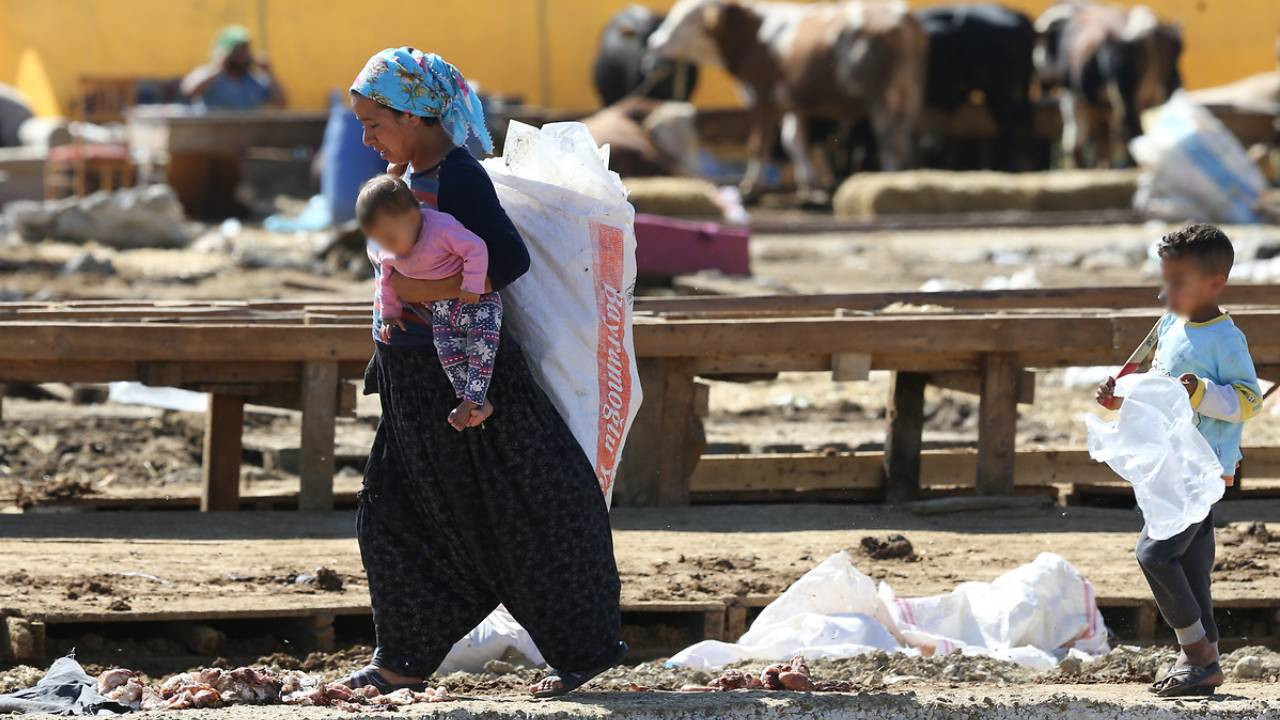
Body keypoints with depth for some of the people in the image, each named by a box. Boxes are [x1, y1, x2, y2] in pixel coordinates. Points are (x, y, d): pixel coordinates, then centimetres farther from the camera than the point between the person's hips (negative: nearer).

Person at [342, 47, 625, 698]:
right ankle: (406, 661, 17)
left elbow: (509, 260, -27)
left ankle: (584, 650, 8)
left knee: (519, 519, -1)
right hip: (414, 381, 9)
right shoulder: (406, 176, 9)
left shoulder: (458, 180, -18)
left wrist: (428, 291, -26)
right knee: (393, 516, 9)